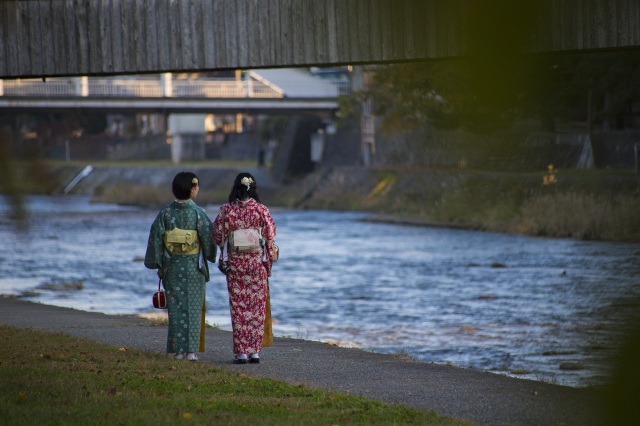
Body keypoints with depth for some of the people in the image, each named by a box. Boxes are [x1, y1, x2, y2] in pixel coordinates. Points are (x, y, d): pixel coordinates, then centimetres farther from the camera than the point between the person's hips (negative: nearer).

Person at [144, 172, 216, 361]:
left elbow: (155, 237, -2)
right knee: (194, 306, 4)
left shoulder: (166, 212, -2)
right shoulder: (197, 212, -9)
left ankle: (179, 349, 6)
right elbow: (208, 236, -9)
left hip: (171, 266, 2)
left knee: (176, 306, 8)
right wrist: (210, 256, 10)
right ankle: (192, 350, 0)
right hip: (194, 266, -2)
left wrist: (156, 263, 6)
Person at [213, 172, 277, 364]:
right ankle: (255, 351, 6)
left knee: (238, 307, 5)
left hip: (235, 263, 0)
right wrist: (269, 262, 7)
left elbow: (218, 236, 0)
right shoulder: (261, 210, -4)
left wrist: (225, 258, 18)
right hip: (257, 262, 0)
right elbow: (271, 237, -3)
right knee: (257, 306, 7)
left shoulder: (227, 210, -5)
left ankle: (241, 351, 2)